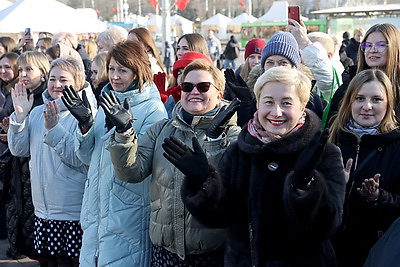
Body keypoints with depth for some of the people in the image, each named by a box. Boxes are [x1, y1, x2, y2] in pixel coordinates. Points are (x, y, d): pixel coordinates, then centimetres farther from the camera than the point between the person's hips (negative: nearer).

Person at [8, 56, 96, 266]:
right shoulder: (38, 112, 8)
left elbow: (79, 159, -20)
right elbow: (19, 150, 5)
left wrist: (53, 129, -28)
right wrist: (20, 116, -6)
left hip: (75, 213, -6)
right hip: (43, 211, 6)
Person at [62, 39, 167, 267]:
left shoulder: (153, 109, -9)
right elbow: (89, 157, 10)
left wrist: (121, 128, -28)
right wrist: (85, 124, -6)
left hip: (128, 212, -6)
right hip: (96, 207, 7)